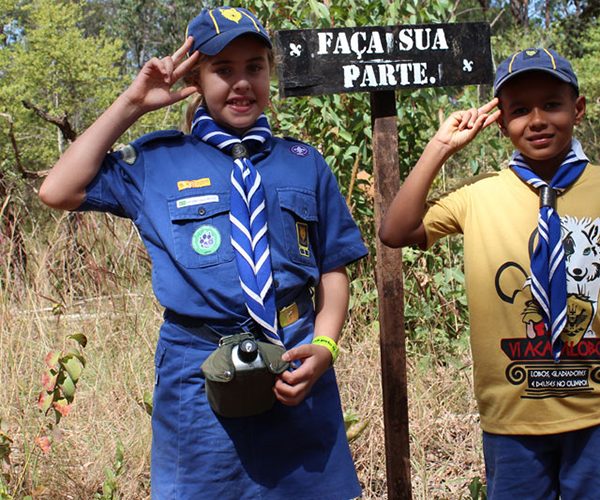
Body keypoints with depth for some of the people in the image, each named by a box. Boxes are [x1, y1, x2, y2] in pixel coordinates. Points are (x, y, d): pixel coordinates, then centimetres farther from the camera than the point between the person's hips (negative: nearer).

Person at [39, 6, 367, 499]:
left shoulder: (305, 164, 10)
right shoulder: (157, 161, 6)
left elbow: (333, 269, 9)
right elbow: (59, 192, -1)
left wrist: (324, 347, -9)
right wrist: (131, 104, 0)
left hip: (298, 374, 2)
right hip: (197, 380, -1)